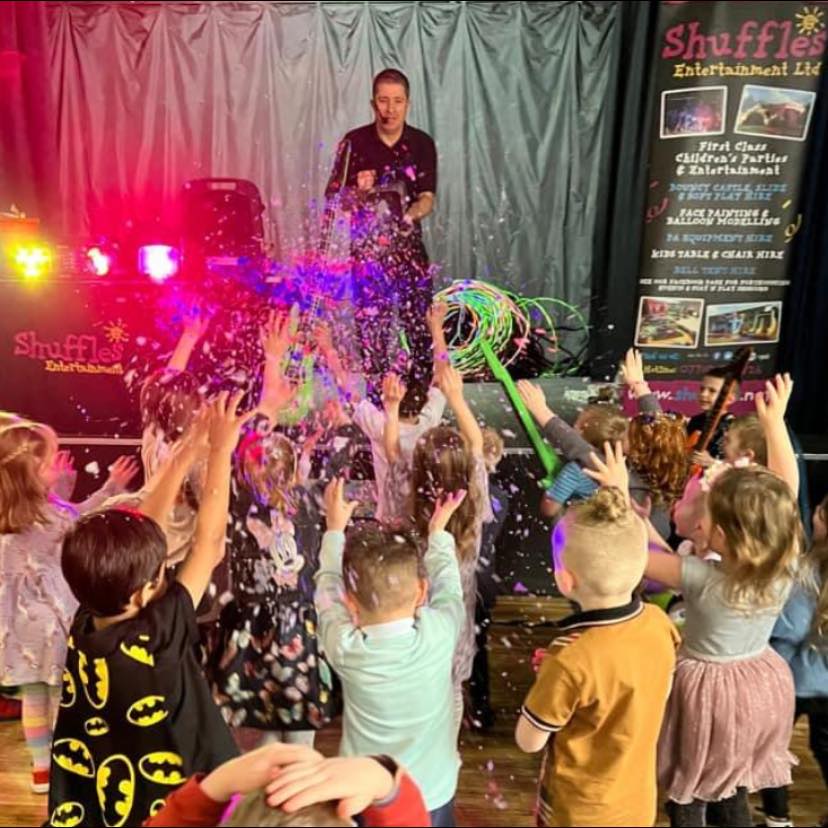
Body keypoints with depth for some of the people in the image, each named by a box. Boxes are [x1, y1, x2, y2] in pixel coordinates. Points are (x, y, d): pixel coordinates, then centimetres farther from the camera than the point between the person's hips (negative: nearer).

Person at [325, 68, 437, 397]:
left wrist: (410, 215, -24)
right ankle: (377, 399, 11)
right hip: (367, 247, -1)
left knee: (420, 322, -3)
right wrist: (357, 193, -23)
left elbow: (427, 198, -2)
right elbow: (333, 198, -1)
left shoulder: (422, 143, 4)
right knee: (371, 327, 0)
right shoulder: (354, 142, 0)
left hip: (409, 245, 1)